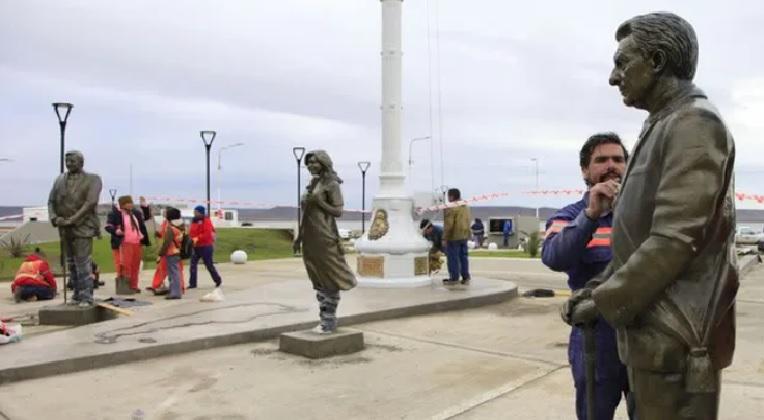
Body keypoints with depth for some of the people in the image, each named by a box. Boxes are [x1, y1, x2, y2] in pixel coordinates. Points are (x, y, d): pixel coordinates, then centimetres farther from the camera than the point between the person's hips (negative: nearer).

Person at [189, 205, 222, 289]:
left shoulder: (206, 221, -12)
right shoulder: (194, 221, 11)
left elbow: (207, 234, -23)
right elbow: (192, 232, 17)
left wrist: (197, 238, -28)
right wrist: (191, 239, -1)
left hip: (205, 247, -7)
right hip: (196, 247, 7)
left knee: (209, 265, 3)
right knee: (193, 264, -1)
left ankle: (218, 280, 23)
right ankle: (192, 283, 3)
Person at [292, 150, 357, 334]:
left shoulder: (331, 185, -6)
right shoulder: (312, 184, 16)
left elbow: (338, 212, -10)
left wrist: (320, 202, -20)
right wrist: (299, 237, 17)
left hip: (325, 238, -8)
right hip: (311, 239, 8)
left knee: (329, 280, -3)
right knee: (319, 280, 10)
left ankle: (330, 321, 3)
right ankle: (324, 319, 16)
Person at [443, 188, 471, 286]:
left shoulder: (451, 208, -17)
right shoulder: (466, 207, 11)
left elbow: (448, 225, -19)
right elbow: (468, 222, 15)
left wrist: (445, 238, -13)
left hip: (454, 237, -8)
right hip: (464, 236, 8)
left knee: (453, 258, 0)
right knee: (463, 257, 13)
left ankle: (454, 278, 4)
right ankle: (466, 277, 16)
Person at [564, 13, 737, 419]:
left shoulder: (694, 124, -13)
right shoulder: (662, 127, 17)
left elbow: (674, 241, -22)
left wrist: (604, 303, -14)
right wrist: (599, 287, 9)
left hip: (675, 337, -9)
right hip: (652, 326, 9)